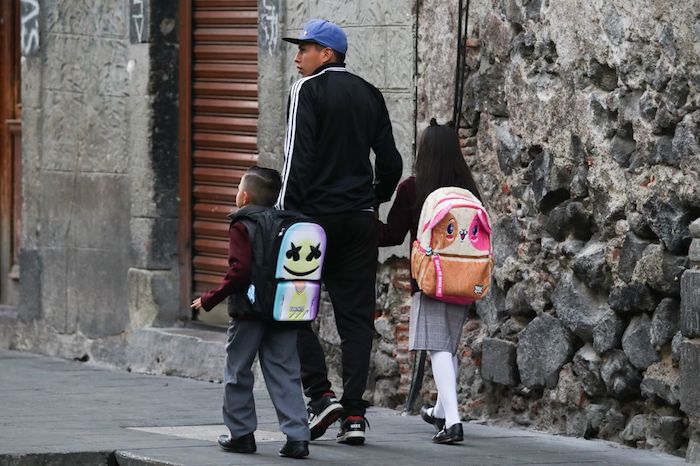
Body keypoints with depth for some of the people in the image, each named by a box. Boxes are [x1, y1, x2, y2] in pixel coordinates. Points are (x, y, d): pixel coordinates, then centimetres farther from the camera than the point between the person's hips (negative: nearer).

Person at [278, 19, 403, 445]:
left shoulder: (308, 90, -6)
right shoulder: (369, 95, 12)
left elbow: (299, 158, -14)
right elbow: (391, 161, 11)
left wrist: (285, 213, -13)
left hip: (316, 214, -5)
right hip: (361, 219, 5)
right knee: (356, 315, 4)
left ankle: (321, 394, -7)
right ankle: (354, 414, 0)